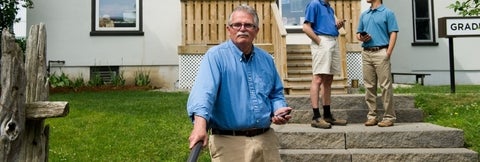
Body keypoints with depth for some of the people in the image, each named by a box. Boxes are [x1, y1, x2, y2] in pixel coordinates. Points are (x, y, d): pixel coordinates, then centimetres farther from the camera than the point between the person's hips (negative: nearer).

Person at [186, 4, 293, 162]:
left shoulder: (266, 59, 9)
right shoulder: (216, 56, -9)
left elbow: (276, 93, 20)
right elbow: (204, 90, -25)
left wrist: (278, 110, -2)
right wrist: (200, 124, -41)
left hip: (266, 138, 6)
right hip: (229, 141, -5)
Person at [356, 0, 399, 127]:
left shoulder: (387, 13, 2)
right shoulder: (364, 15, 18)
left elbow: (393, 33, -5)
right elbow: (358, 32, 23)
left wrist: (388, 53, -15)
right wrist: (360, 37, -2)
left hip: (381, 52, -5)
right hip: (366, 53, 6)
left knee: (385, 86, -6)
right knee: (369, 86, 6)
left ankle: (389, 117, -1)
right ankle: (371, 116, 12)